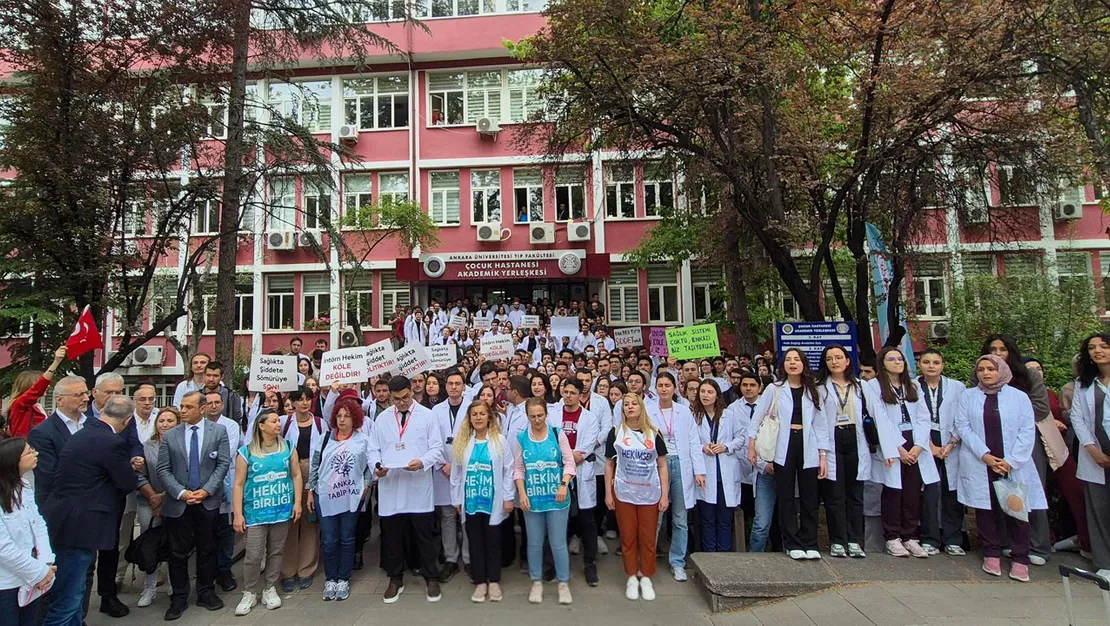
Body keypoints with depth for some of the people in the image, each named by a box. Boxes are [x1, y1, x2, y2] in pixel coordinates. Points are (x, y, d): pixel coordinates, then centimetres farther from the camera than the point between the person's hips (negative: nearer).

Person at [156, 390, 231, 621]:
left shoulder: (218, 431, -1)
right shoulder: (169, 436, 2)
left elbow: (223, 464, -4)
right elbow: (163, 470, -1)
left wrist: (206, 490, -14)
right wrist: (181, 492, -13)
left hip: (209, 501, 0)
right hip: (178, 503, 1)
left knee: (207, 550, 10)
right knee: (178, 552, 7)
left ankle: (206, 592, 24)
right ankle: (179, 598, 21)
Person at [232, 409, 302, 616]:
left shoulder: (288, 447, 3)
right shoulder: (246, 452, -4)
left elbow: (296, 475, 5)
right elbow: (239, 484, -3)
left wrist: (297, 502, 0)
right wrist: (238, 514, -6)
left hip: (282, 510, 2)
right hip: (256, 512, -2)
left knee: (276, 552, 11)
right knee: (253, 555, 0)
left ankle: (269, 589, 27)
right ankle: (249, 593, 19)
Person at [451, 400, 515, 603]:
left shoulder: (500, 441, -7)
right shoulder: (461, 442, 0)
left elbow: (508, 470, -5)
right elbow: (456, 472, 4)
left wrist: (508, 497, -7)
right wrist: (457, 499, 4)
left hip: (493, 501, -2)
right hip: (470, 501, 2)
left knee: (493, 542, 10)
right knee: (475, 543, 12)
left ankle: (494, 581, 25)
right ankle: (480, 582, 25)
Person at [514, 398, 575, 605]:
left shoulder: (558, 434, -4)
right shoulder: (521, 438, 0)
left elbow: (569, 462, -4)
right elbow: (519, 469, 3)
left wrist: (564, 485, -18)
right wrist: (522, 493, -6)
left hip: (556, 497, -1)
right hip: (532, 498, 2)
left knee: (558, 543, 6)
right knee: (534, 543, 12)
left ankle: (563, 583, 22)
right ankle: (537, 582, 28)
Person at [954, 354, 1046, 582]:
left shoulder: (1019, 397, 5)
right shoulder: (968, 396, 5)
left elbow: (1027, 431, 0)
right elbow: (962, 427, 0)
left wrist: (1011, 460, -10)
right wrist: (984, 455, -10)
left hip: (1014, 466, 0)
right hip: (979, 465, 0)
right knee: (985, 508, 6)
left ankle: (1020, 559, 13)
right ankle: (991, 554, 17)